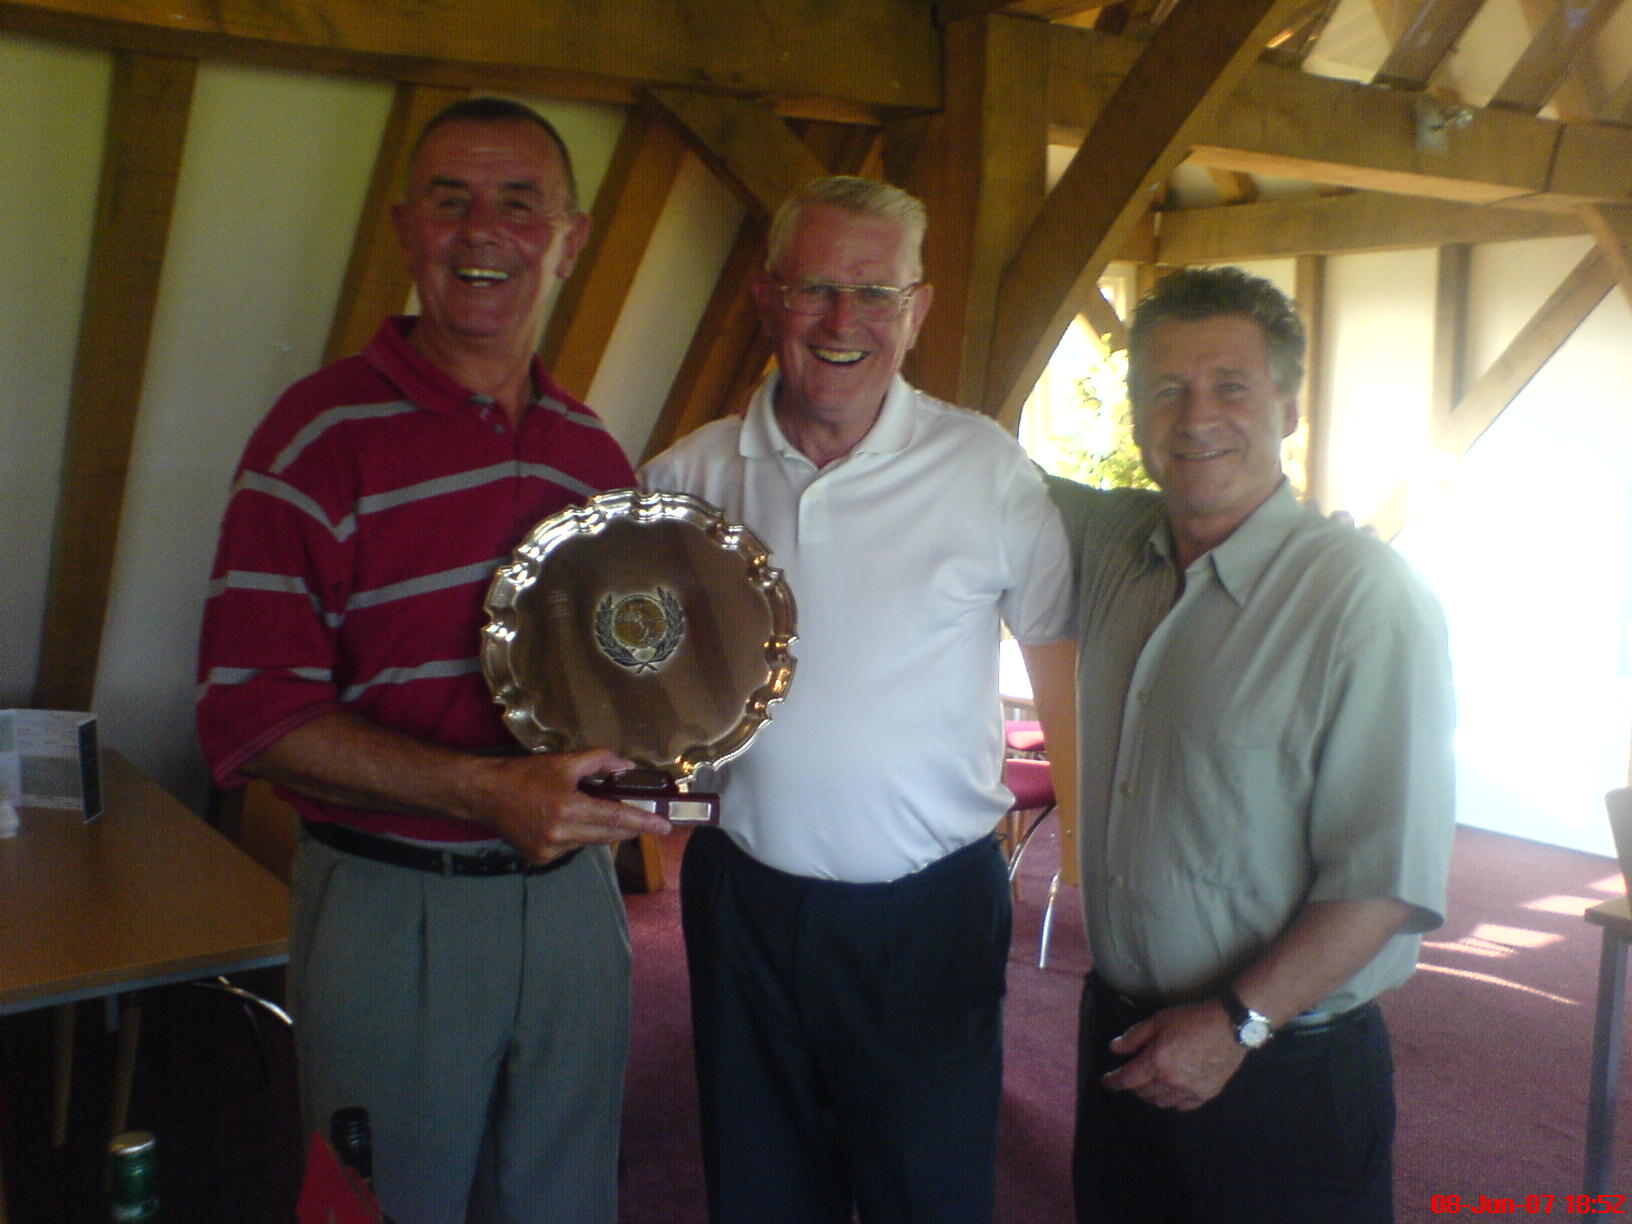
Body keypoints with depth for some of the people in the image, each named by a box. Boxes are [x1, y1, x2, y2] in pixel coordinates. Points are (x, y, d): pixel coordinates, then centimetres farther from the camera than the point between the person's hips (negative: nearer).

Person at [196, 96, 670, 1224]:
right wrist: (482, 790, -25)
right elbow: (250, 716, -16)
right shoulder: (322, 433, -10)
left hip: (573, 898, 5)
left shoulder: (595, 454, 8)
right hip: (391, 909, -5)